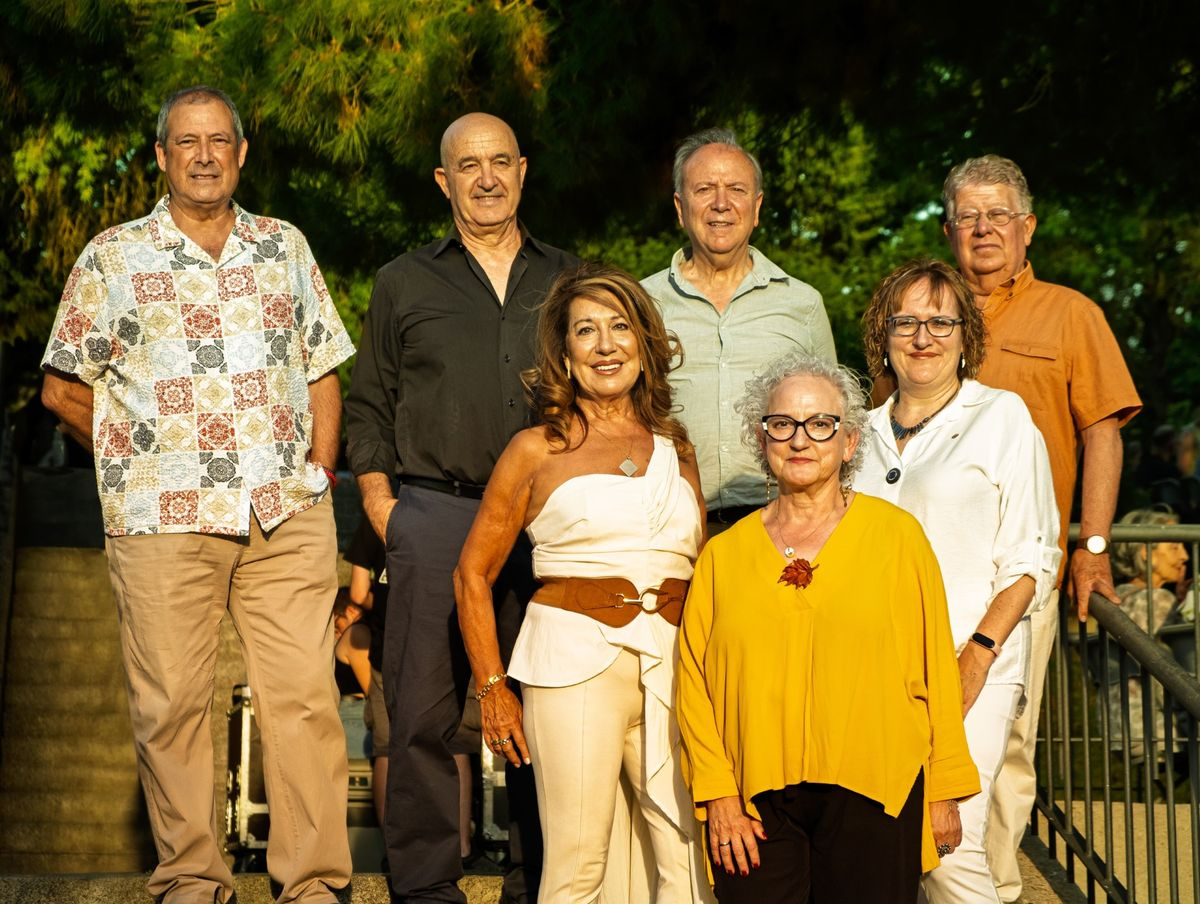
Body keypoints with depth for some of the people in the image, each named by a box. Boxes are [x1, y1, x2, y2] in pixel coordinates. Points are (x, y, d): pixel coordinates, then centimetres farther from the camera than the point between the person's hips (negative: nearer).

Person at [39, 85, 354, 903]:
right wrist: (141, 459, 4)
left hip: (288, 516, 2)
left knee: (307, 697, -2)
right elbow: (63, 388, 9)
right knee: (172, 703, 0)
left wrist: (319, 472, 8)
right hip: (164, 520, -2)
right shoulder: (112, 258, 7)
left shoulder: (285, 246, 15)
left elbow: (324, 368, 18)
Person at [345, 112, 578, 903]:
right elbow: (368, 406, 13)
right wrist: (380, 504, 2)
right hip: (435, 517, -1)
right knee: (423, 712, -4)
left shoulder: (568, 281, 16)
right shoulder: (405, 283, 13)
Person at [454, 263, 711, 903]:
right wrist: (491, 687, 1)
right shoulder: (537, 450, 5)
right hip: (574, 662, -3)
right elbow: (473, 572, 8)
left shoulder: (676, 450, 15)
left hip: (671, 666, 3)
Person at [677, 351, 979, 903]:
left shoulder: (897, 536, 2)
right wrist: (718, 794, -2)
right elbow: (693, 680, 6)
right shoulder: (724, 554, 7)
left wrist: (944, 789, 4)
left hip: (872, 795, -1)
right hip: (756, 802, 1)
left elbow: (933, 667, 3)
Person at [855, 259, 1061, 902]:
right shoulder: (865, 430, 17)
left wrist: (978, 655, -13)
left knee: (949, 849, -16)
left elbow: (1032, 559, -2)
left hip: (968, 662, -4)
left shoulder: (1002, 418, 3)